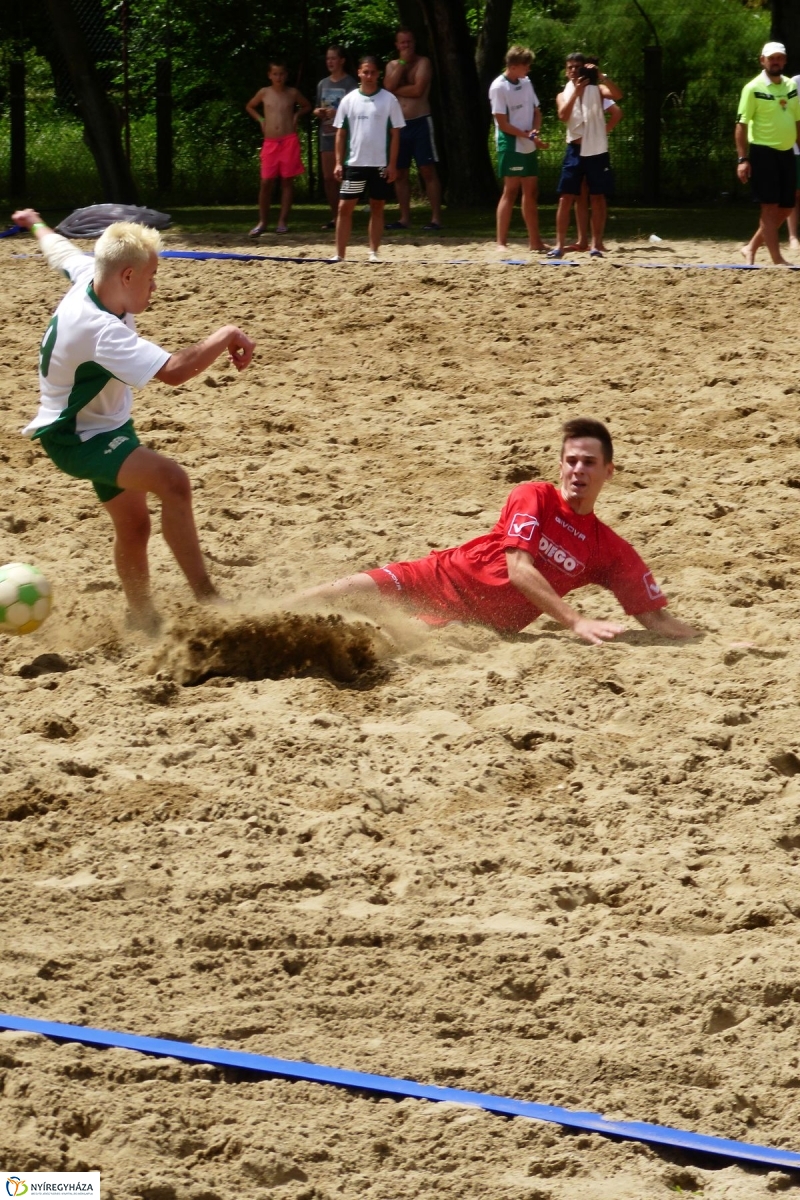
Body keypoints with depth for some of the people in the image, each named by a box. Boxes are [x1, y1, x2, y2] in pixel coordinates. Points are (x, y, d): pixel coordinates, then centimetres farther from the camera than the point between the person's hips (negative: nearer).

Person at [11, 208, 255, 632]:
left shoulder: (87, 275, -9)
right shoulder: (99, 329, -36)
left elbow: (57, 248, 16)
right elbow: (172, 370, -45)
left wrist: (36, 223, 38)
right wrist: (224, 339, -33)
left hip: (105, 423, 10)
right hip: (76, 438, -10)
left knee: (133, 525, 17)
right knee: (171, 480, -30)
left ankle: (142, 620, 33)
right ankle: (207, 600, -29)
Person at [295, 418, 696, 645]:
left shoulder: (612, 552, -2)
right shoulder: (534, 498, -9)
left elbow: (655, 617, -1)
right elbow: (518, 569, -21)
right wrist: (577, 622, -30)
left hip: (483, 627, 1)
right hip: (444, 579, -1)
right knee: (348, 592, -19)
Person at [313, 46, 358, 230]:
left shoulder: (350, 83, -3)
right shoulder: (323, 84, 16)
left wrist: (337, 113, -20)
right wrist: (318, 112, 1)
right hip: (326, 134, 6)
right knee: (328, 178, 6)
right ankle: (335, 216, 12)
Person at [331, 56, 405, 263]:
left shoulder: (389, 100, -1)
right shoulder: (349, 100, 4)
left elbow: (395, 133, 0)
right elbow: (341, 133, 8)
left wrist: (392, 164, -6)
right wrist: (338, 163, 0)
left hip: (380, 164, -1)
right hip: (354, 163, 1)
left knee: (377, 208, 5)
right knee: (344, 207, -2)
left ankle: (373, 253, 11)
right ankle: (339, 254, 1)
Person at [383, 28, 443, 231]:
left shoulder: (423, 63, -2)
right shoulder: (392, 65, 13)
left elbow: (418, 90, -15)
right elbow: (389, 86, -7)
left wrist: (396, 90, -5)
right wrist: (403, 62, -8)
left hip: (420, 122, -5)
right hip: (399, 124, 5)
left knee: (428, 171, -7)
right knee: (399, 173, 7)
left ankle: (436, 218, -9)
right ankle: (404, 218, 14)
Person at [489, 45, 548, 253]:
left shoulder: (526, 83, 10)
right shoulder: (499, 88, -12)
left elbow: (536, 111, 15)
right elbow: (503, 124, -14)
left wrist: (535, 130, -6)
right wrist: (528, 135, -16)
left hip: (528, 147, 8)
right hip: (510, 147, -8)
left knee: (531, 192, 10)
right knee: (510, 191, -9)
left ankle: (535, 241, 16)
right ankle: (501, 242, -8)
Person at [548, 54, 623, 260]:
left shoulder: (596, 90, 5)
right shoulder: (564, 95, 9)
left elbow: (617, 95, -14)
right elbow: (563, 116, -11)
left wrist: (600, 76, -22)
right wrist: (575, 92, -19)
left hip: (597, 151, -1)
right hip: (575, 150, 1)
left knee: (598, 198, 1)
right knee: (565, 198, -4)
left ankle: (596, 245, 6)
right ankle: (560, 245, -3)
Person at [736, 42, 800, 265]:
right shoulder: (753, 88, -7)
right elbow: (742, 124, -10)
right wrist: (742, 159, -16)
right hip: (763, 152, -7)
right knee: (770, 207, -8)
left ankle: (751, 248, 22)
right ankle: (777, 260, -7)